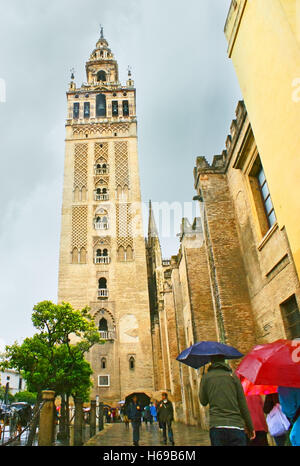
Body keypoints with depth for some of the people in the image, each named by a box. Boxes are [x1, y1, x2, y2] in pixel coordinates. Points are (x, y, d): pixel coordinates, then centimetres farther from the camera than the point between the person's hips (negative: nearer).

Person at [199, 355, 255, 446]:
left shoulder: (206, 377, 5)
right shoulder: (233, 376, 5)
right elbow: (243, 404, 4)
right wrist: (250, 427, 12)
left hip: (216, 426, 0)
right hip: (236, 426, 0)